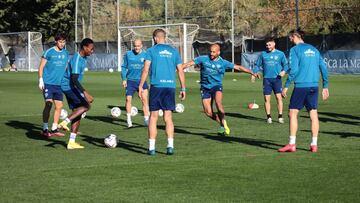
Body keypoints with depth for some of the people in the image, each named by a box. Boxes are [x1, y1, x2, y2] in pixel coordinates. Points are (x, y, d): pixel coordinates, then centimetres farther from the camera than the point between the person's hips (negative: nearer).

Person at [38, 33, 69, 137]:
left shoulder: (66, 53, 9)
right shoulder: (49, 52, -6)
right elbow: (41, 67, -3)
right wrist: (40, 80, -9)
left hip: (59, 84, 5)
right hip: (48, 83, -5)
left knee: (59, 106, 4)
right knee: (48, 104, -13)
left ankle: (54, 129, 14)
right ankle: (45, 129, -5)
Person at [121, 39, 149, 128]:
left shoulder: (145, 55, 1)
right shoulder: (128, 54, 3)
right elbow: (124, 67, 8)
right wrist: (124, 79, 1)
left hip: (141, 80, -1)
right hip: (130, 80, 1)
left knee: (144, 99, -8)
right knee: (128, 99, -2)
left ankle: (146, 120, -3)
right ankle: (129, 120, 12)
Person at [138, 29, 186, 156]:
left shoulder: (151, 51, 2)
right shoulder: (173, 51, 12)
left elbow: (145, 70, -5)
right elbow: (180, 71, 11)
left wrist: (140, 86, -1)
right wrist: (183, 89, 15)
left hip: (156, 86, -2)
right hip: (170, 86, 2)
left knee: (153, 117, 3)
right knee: (168, 117, 6)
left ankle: (152, 147, 1)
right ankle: (170, 145, -5)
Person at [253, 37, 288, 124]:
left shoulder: (280, 54, 5)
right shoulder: (263, 54, 9)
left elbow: (285, 64, 9)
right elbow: (257, 65, 13)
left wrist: (284, 71, -10)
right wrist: (254, 73, -2)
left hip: (277, 79, -1)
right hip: (267, 79, 2)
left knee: (279, 97, -7)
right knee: (267, 98, 0)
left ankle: (280, 116, 0)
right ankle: (268, 117, 9)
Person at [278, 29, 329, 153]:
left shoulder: (295, 50, -3)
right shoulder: (314, 50, 15)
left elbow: (293, 69, -12)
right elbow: (323, 68, 13)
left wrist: (286, 86, -8)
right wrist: (325, 86, 17)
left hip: (301, 86, -6)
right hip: (314, 86, 6)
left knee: (293, 113, 0)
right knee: (313, 114, 6)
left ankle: (292, 144, -4)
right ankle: (314, 145, 5)